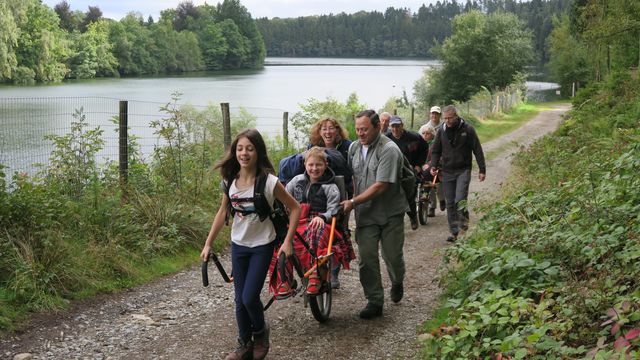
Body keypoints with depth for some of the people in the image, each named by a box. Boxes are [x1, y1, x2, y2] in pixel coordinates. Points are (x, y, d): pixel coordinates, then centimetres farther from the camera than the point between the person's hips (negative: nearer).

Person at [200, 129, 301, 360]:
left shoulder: (269, 182, -19)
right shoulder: (229, 181, -6)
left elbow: (295, 208, -10)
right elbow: (222, 212, 7)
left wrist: (287, 242, -14)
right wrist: (208, 244, 6)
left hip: (262, 245, -4)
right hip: (238, 245, 4)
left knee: (250, 297, -9)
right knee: (240, 300, 8)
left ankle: (260, 333, 21)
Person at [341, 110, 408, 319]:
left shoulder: (389, 150, -18)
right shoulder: (354, 147, 5)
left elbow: (380, 186, -21)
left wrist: (353, 202, -20)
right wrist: (353, 203, 5)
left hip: (390, 213, -4)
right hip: (365, 213, 5)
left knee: (392, 255, 6)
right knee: (366, 258, -1)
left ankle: (397, 283, 38)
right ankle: (375, 302, 9)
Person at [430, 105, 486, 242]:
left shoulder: (467, 129, -4)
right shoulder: (442, 131, 5)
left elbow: (477, 150, -1)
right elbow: (435, 150, 12)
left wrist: (482, 170, -4)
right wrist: (433, 165, -5)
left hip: (463, 170, -4)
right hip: (447, 172, 4)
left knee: (460, 200, -17)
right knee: (450, 203, 5)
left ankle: (464, 224, 4)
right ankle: (454, 231, 13)